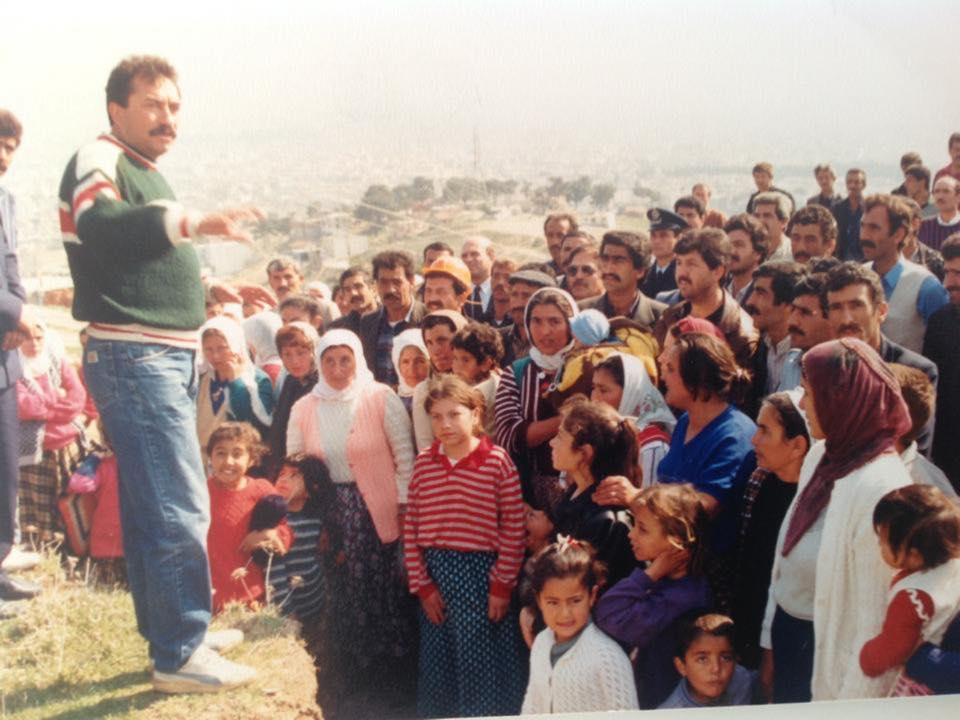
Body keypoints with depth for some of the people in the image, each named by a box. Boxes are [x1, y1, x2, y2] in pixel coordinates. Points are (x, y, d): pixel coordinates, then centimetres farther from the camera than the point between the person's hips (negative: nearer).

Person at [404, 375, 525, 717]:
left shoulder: (497, 461, -7)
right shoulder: (423, 463, 4)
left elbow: (514, 528, -6)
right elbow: (410, 528, 4)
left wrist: (502, 585, -8)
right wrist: (422, 584, -1)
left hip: (480, 572, -4)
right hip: (435, 573, 4)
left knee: (482, 670, 3)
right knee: (437, 668, 12)